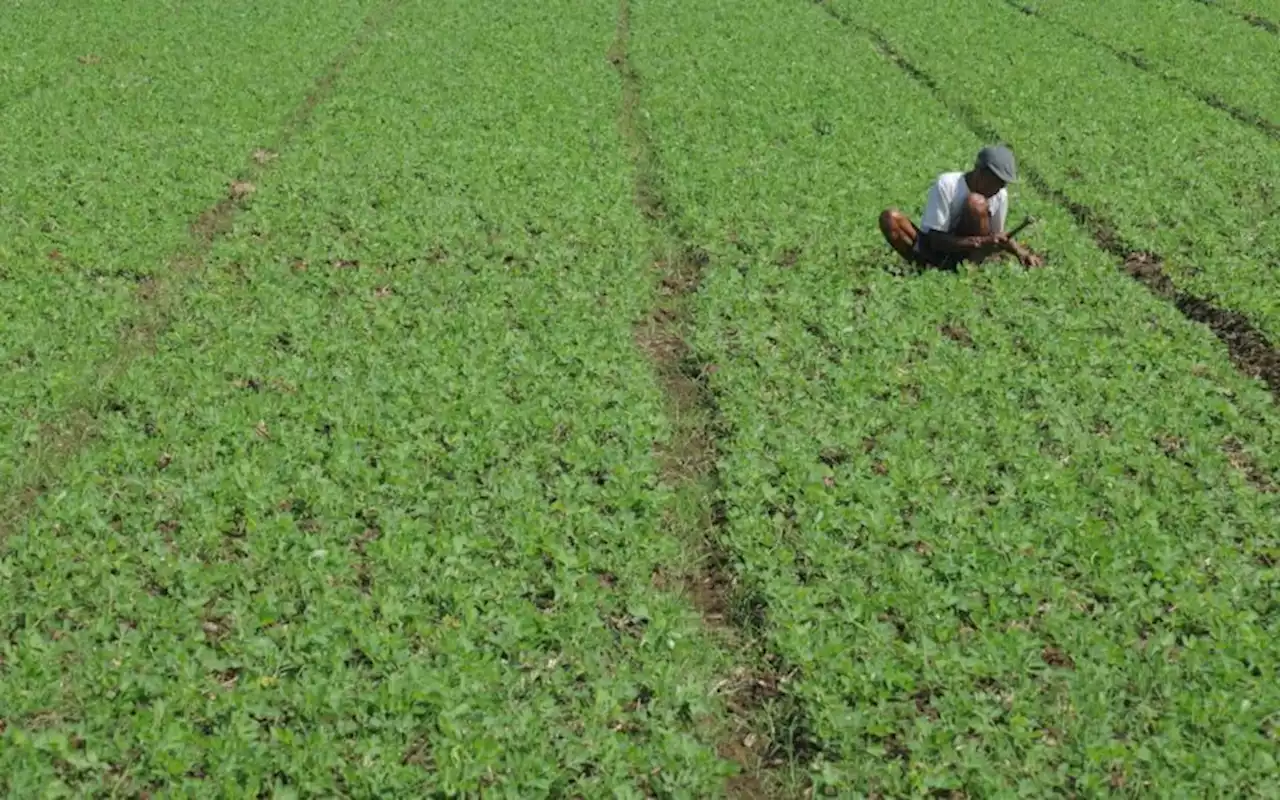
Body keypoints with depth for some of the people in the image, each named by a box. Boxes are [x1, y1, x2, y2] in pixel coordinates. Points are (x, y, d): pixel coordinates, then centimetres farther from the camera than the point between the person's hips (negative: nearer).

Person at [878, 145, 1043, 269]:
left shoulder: (1000, 196, -7)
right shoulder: (946, 185, -20)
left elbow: (997, 234, 10)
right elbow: (936, 240, -23)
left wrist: (1018, 250, -12)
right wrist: (982, 242, -34)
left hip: (966, 256, 2)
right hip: (932, 250, -2)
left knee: (976, 202, -25)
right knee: (890, 217, -28)